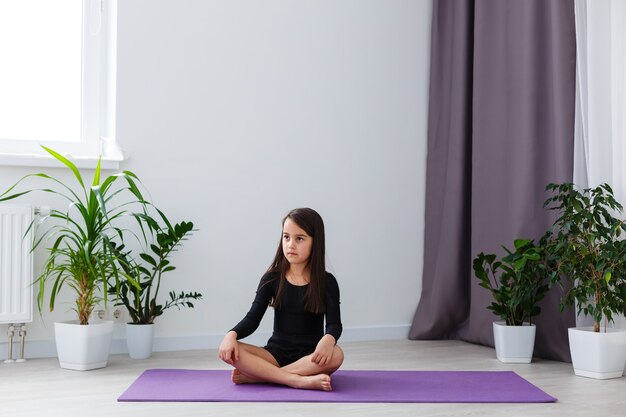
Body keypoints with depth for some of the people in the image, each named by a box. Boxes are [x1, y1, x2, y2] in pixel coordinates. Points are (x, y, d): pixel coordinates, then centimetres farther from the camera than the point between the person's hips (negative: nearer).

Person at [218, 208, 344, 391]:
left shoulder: (326, 282, -2)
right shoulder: (272, 279, 2)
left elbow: (334, 324, -11)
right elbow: (252, 319, -2)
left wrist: (328, 339, -35)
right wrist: (232, 334, -23)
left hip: (310, 357, -1)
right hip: (276, 353, 2)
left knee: (335, 355, -35)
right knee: (228, 351, -24)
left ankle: (255, 375, -28)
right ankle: (301, 381, -34)